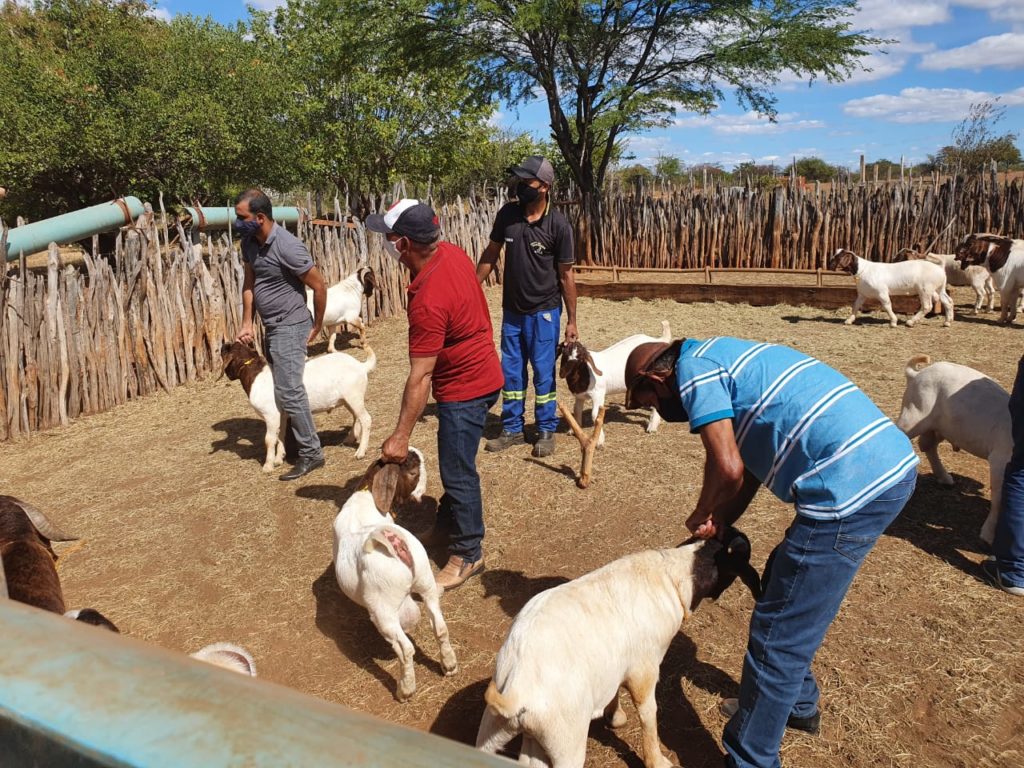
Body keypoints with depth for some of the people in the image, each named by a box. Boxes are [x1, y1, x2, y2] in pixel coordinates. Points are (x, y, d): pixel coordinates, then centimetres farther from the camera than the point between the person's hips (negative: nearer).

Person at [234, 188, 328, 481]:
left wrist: (317, 326, -6)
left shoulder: (287, 246, -23)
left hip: (290, 327, -9)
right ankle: (294, 440, 33)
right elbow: (249, 282, 12)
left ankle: (311, 453, 2)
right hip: (271, 327, 9)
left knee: (289, 391, -9)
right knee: (282, 388, 18)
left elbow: (319, 286, -16)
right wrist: (247, 323, 5)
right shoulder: (249, 242, 2)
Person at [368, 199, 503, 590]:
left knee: (458, 472, 3)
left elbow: (420, 376, -29)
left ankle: (468, 554, 18)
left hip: (464, 388, -10)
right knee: (454, 461, 23)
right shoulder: (451, 252, -5)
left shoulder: (428, 301, -32)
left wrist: (401, 436, -22)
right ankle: (447, 523, 42)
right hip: (480, 371, 10)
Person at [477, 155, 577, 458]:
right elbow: (491, 253, 9)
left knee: (543, 373, 5)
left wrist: (572, 320, -7)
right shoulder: (507, 214, -3)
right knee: (511, 372, 12)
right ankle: (512, 429, 26)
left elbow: (566, 275, -8)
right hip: (512, 311, 4)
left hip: (544, 312, -4)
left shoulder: (558, 225, -13)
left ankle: (546, 431, 21)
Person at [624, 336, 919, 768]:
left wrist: (701, 517, 3)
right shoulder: (724, 357, 22)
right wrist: (717, 527, 14)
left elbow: (728, 467, -16)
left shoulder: (693, 368, -6)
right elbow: (749, 464, 21)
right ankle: (798, 705, 45)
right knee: (784, 583, 27)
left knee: (777, 638, 1)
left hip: (853, 489, -11)